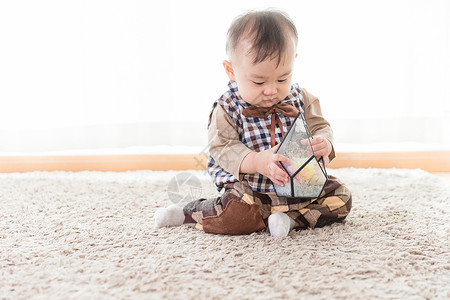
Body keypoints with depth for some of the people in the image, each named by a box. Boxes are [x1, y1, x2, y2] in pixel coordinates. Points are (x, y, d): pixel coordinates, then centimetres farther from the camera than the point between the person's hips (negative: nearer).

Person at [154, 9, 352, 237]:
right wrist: (257, 162, -34)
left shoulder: (301, 99, 2)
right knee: (236, 214, -30)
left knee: (340, 198, -8)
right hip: (250, 188, -4)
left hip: (302, 183, 5)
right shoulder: (228, 108, -9)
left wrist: (323, 144, -22)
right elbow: (222, 148, -15)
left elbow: (320, 128, 5)